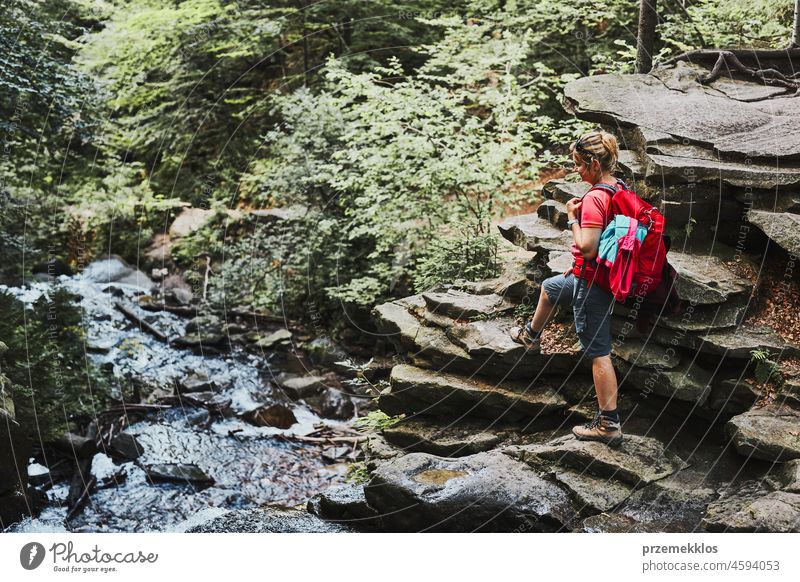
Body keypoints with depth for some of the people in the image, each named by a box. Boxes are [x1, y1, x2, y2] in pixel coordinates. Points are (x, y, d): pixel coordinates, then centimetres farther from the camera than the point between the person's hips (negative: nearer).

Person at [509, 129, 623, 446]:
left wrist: (573, 218, -16)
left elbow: (587, 248, -27)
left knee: (598, 352, -3)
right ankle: (531, 335, 59)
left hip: (592, 283, -10)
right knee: (549, 287, 33)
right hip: (607, 276, 10)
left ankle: (609, 424, 2)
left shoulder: (594, 198, -25)